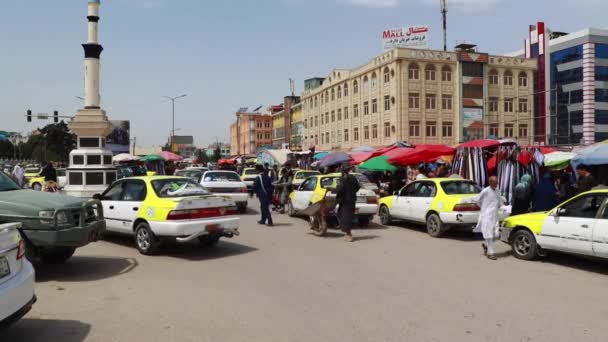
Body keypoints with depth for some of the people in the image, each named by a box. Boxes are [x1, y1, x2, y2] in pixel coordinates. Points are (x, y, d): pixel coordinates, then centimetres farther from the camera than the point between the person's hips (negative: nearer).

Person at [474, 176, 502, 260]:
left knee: (495, 234, 3)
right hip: (486, 215, -6)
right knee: (489, 234, -6)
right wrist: (484, 207, 3)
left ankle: (485, 245, 30)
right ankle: (490, 253, 3)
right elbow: (477, 200, -3)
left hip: (495, 215, 6)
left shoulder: (498, 191, 9)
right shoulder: (485, 191, -11)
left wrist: (501, 206, 6)